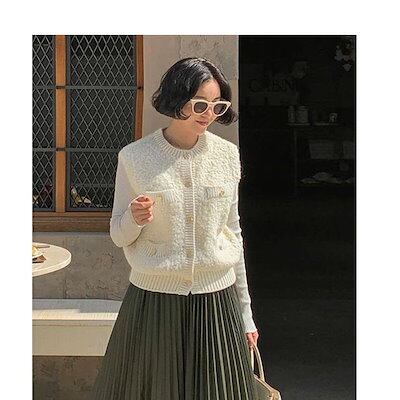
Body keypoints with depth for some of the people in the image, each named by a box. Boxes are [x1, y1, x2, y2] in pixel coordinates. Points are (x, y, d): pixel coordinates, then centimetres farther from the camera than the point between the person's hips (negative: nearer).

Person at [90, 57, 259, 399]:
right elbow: (119, 236, 3)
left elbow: (233, 233, 9)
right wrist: (135, 219, -21)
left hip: (218, 298, 2)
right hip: (154, 299, -2)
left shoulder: (227, 155, 1)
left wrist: (245, 312, 12)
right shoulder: (135, 157, -6)